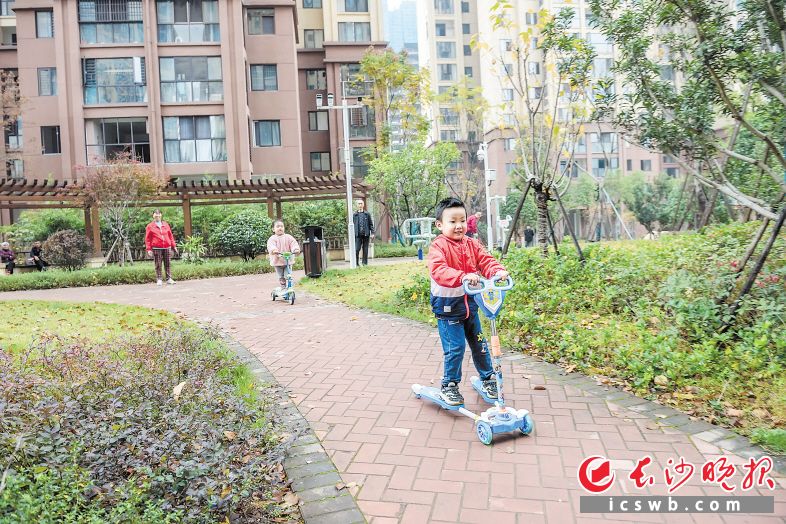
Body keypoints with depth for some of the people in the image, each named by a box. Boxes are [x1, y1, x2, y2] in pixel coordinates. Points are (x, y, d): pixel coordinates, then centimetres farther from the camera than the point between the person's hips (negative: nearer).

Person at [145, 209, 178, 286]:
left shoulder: (166, 225, 15)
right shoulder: (150, 226, 6)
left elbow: (170, 236, 17)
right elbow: (147, 239, 4)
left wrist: (174, 246, 13)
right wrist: (149, 249, -3)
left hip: (166, 247, 3)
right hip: (156, 248, -2)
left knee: (167, 264, 4)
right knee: (158, 265, 0)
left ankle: (169, 279, 8)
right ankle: (159, 280, 4)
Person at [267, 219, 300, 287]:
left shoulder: (288, 237, 3)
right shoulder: (272, 238, -3)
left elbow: (293, 243, -11)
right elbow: (270, 245, -22)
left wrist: (296, 249, -32)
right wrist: (273, 250, -44)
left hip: (288, 261, 0)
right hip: (277, 262, 0)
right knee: (281, 278, 8)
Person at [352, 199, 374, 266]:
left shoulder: (367, 214, 7)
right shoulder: (354, 215, 7)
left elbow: (371, 224, 7)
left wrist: (372, 233, -2)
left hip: (366, 234, 1)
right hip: (358, 235, -1)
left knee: (365, 249, 4)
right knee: (357, 249, -8)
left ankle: (365, 262, 13)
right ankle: (356, 262, 1)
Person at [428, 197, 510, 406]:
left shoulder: (472, 244, 4)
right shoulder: (438, 246, -15)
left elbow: (485, 260, -5)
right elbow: (438, 270, -31)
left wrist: (498, 271, -28)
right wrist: (463, 277, -45)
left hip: (470, 302, 6)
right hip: (447, 305, -6)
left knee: (479, 343, 16)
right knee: (455, 348, -3)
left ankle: (488, 378, 35)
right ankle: (449, 385, 16)